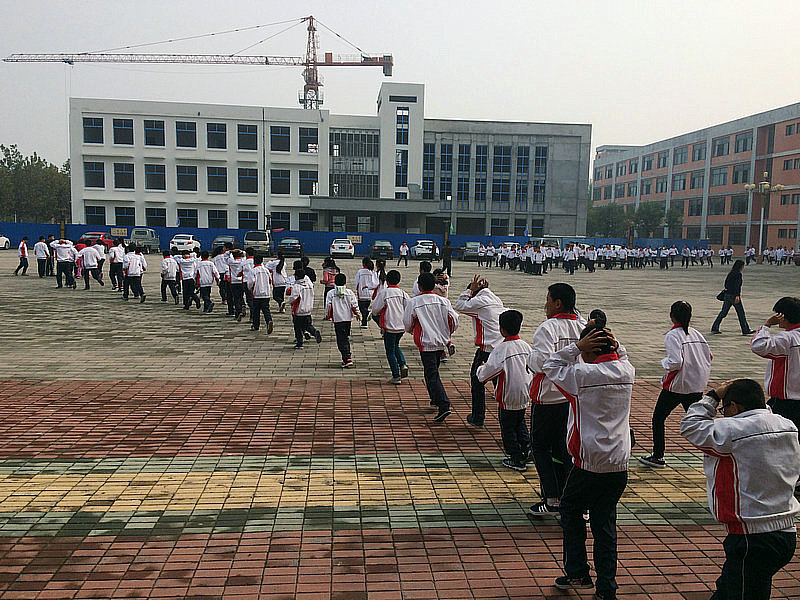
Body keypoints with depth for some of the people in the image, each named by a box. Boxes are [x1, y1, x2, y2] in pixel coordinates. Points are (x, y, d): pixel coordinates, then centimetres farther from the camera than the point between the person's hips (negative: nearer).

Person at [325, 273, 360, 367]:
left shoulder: (331, 294, -4)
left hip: (337, 319, -4)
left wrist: (328, 316, 14)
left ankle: (347, 359, -14)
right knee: (346, 338, 18)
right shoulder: (350, 292, 2)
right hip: (348, 318, 4)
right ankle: (346, 358, 23)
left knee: (341, 340, -3)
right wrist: (357, 314, 17)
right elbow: (354, 305, 2)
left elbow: (328, 306, -3)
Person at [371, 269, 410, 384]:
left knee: (390, 351, 6)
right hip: (402, 326, 5)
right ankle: (403, 364, 6)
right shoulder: (403, 293, 4)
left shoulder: (383, 292, -9)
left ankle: (396, 376, 6)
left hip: (390, 326, -5)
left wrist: (376, 313, 15)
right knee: (396, 345, 27)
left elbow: (375, 309, -7)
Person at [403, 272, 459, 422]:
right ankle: (436, 399, 32)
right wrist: (447, 334, 20)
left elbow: (407, 324, -1)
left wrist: (412, 331, 22)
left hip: (426, 343, -5)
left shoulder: (414, 302, -8)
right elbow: (454, 320, 2)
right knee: (432, 371, 24)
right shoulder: (444, 301, 2)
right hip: (441, 342, 6)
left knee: (432, 375, -7)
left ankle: (444, 406, -19)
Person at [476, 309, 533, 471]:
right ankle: (526, 448, 21)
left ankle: (516, 459, 13)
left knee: (508, 428, 8)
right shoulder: (525, 346, -1)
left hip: (508, 397, -6)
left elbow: (488, 371, -18)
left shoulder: (501, 348, -20)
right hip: (524, 395, 7)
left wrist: (480, 370, 4)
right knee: (520, 423, 27)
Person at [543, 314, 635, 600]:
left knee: (570, 510, 17)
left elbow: (550, 366, 0)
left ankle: (577, 573, 21)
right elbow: (621, 359, 26)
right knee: (605, 522, 11)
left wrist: (577, 346, -6)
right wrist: (616, 346, 6)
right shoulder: (627, 371, 1)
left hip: (590, 463, -5)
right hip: (620, 464, 5)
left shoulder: (583, 374, -15)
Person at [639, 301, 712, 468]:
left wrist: (664, 362, -5)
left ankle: (658, 457, 17)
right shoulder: (697, 334, 4)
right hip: (697, 387, 6)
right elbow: (708, 357, 8)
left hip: (676, 386, -5)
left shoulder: (672, 336, -14)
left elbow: (676, 362, -24)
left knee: (658, 418, 11)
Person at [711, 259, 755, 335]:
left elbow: (726, 284, 15)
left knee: (723, 312, 9)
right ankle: (745, 330, 12)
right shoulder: (738, 274, -10)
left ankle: (714, 328, 5)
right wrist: (737, 295, -25)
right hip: (734, 296, -7)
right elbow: (737, 285, -20)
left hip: (727, 295, 7)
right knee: (741, 313, 4)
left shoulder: (730, 274, 10)